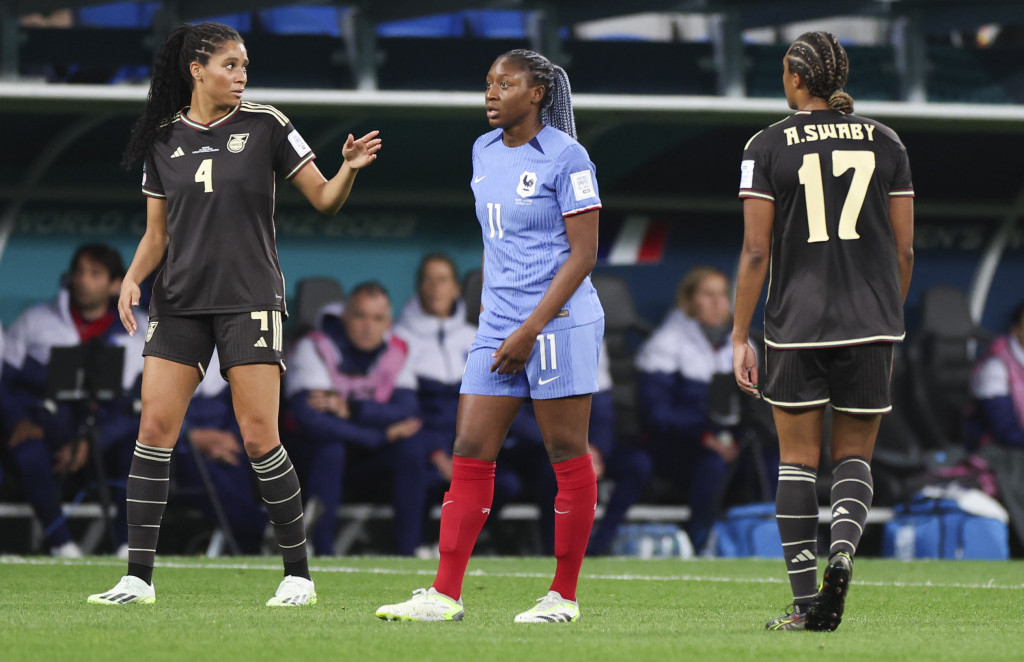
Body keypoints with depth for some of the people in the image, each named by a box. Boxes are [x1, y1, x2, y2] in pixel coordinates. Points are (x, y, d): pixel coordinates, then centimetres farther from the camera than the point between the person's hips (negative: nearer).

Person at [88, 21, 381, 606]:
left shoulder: (265, 126, 0)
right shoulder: (164, 140, 8)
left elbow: (324, 200, 1)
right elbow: (157, 234, 13)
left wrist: (349, 169, -19)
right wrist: (133, 278, -4)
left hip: (249, 300, -3)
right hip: (180, 302, 3)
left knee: (260, 438, -8)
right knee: (155, 428, -5)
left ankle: (300, 574, 4)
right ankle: (139, 577, -1)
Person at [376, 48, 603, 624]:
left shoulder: (565, 156, -9)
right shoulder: (485, 152, 13)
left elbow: (584, 255, -12)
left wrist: (531, 329, -16)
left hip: (558, 319, -7)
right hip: (499, 326, 7)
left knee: (569, 457, -1)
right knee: (471, 453, 1)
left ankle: (564, 596, 5)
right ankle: (445, 595, 1)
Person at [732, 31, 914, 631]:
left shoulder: (769, 146, -1)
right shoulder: (885, 142, 6)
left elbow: (756, 252, -4)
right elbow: (904, 249, 7)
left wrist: (740, 337, 1)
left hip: (797, 324, -2)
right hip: (871, 323, 2)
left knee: (798, 459, 7)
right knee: (855, 456, 12)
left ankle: (805, 600, 2)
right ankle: (843, 551, -16)